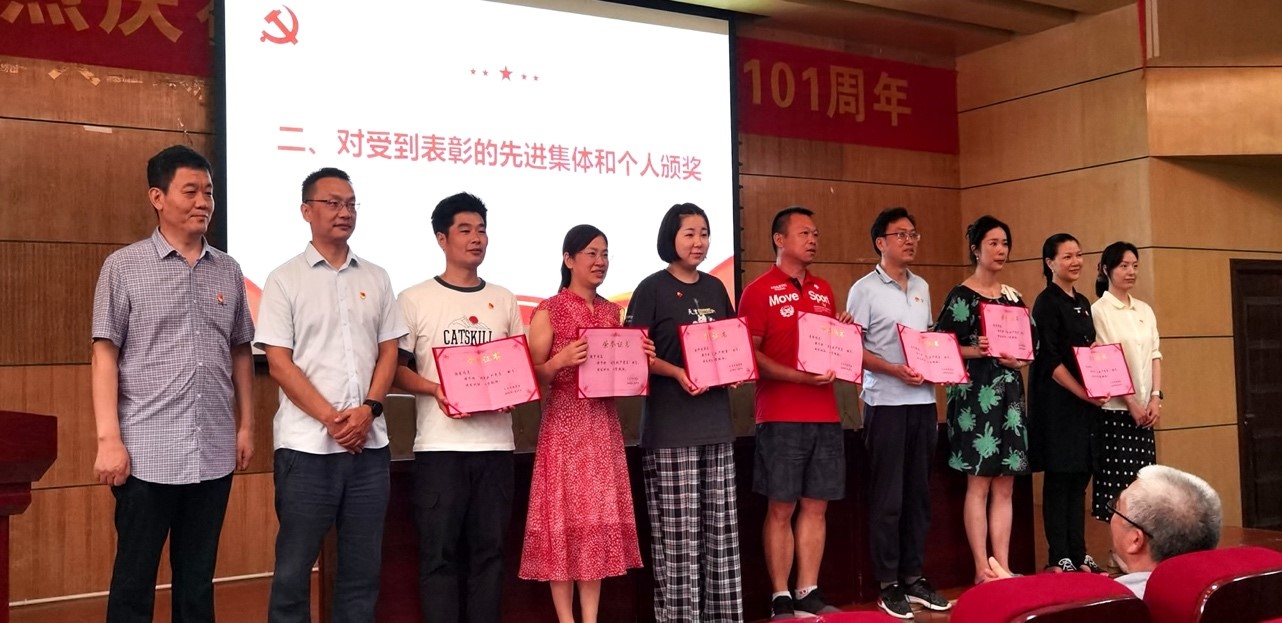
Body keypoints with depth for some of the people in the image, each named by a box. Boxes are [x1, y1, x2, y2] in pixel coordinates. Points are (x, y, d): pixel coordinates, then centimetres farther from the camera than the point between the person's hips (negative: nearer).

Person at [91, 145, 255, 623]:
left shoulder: (228, 271, 9)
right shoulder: (123, 267, -1)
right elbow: (105, 355, -4)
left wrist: (246, 425, 10)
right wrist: (109, 439, -10)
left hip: (214, 452, 3)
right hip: (148, 453, -3)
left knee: (198, 577, 13)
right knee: (134, 578, 6)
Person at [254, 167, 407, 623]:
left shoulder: (375, 278, 11)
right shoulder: (285, 280, 0)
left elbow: (388, 353, 9)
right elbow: (279, 363, -5)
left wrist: (368, 410, -7)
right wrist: (331, 418, -13)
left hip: (370, 443, 4)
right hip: (307, 444, -3)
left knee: (363, 565, 10)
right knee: (295, 565, 4)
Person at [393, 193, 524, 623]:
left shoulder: (504, 300, 13)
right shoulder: (415, 300, 3)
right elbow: (394, 368, 0)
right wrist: (437, 390, -16)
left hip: (495, 443, 3)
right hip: (440, 445, -3)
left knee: (488, 548, 7)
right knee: (439, 551, 0)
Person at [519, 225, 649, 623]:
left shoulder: (612, 311, 13)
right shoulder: (549, 312, -4)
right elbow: (532, 376, -7)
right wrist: (561, 360, -24)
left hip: (604, 423, 6)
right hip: (565, 424, -5)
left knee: (601, 519, 7)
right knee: (565, 518, -3)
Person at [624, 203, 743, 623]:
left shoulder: (715, 288, 14)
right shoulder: (652, 288, -3)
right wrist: (677, 372, -21)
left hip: (716, 417, 6)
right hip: (670, 423, -6)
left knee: (721, 524, 8)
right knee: (677, 526, -4)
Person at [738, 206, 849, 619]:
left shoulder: (824, 291, 16)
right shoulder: (759, 291, -3)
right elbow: (749, 355, -9)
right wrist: (799, 376, -19)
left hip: (825, 414, 6)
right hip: (780, 416, -6)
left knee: (816, 506, 8)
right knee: (781, 508, 0)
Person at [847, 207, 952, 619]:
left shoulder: (922, 287, 14)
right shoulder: (865, 289, -5)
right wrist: (895, 370, -19)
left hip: (924, 400, 6)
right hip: (886, 402, -6)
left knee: (919, 492, 10)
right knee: (887, 497, -1)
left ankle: (914, 577, 20)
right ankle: (889, 584, 7)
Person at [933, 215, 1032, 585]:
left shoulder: (1013, 297, 14)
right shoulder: (961, 297, -3)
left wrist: (1018, 360, -3)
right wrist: (978, 351, -21)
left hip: (1010, 394, 6)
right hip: (975, 393, -6)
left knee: (1004, 488, 7)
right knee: (979, 484, -3)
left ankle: (1004, 566, 11)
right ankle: (982, 571, 2)